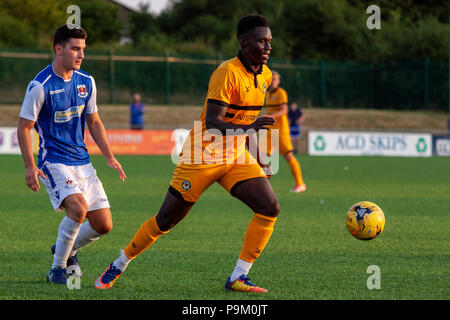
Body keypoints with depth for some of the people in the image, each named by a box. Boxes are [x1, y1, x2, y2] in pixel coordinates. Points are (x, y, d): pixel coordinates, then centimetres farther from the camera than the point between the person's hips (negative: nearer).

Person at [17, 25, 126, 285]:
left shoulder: (86, 82, 6)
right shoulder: (40, 86, -12)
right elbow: (24, 128, -7)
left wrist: (110, 157, 10)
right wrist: (30, 166, -15)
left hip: (82, 161, 6)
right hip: (54, 162, -6)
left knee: (104, 225, 0)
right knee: (78, 208, -29)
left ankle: (68, 250, 29)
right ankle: (57, 268, -11)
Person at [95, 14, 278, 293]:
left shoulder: (265, 75, 6)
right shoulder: (227, 72, -19)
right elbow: (212, 122, -28)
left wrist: (257, 159, 21)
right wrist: (248, 128, -40)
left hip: (236, 158, 7)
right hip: (203, 155, -7)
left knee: (270, 208, -13)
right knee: (166, 220, 1)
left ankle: (238, 277, -7)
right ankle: (118, 267, 22)